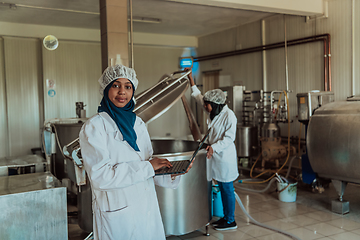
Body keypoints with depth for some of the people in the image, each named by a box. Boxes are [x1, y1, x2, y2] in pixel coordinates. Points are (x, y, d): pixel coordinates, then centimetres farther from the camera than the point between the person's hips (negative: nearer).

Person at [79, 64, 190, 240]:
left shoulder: (138, 123, 9)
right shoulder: (94, 126, -11)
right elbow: (100, 176, -20)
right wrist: (147, 167, -19)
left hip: (147, 208, 6)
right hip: (117, 212, -6)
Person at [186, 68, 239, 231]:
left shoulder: (229, 116, -16)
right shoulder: (213, 112, 7)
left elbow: (229, 138, -19)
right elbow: (198, 97, 18)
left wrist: (214, 147, -30)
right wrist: (191, 79, 17)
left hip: (225, 157, -8)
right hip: (216, 156, 8)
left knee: (227, 188, 1)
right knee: (222, 188, 16)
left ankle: (231, 221, 13)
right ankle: (226, 217, 28)